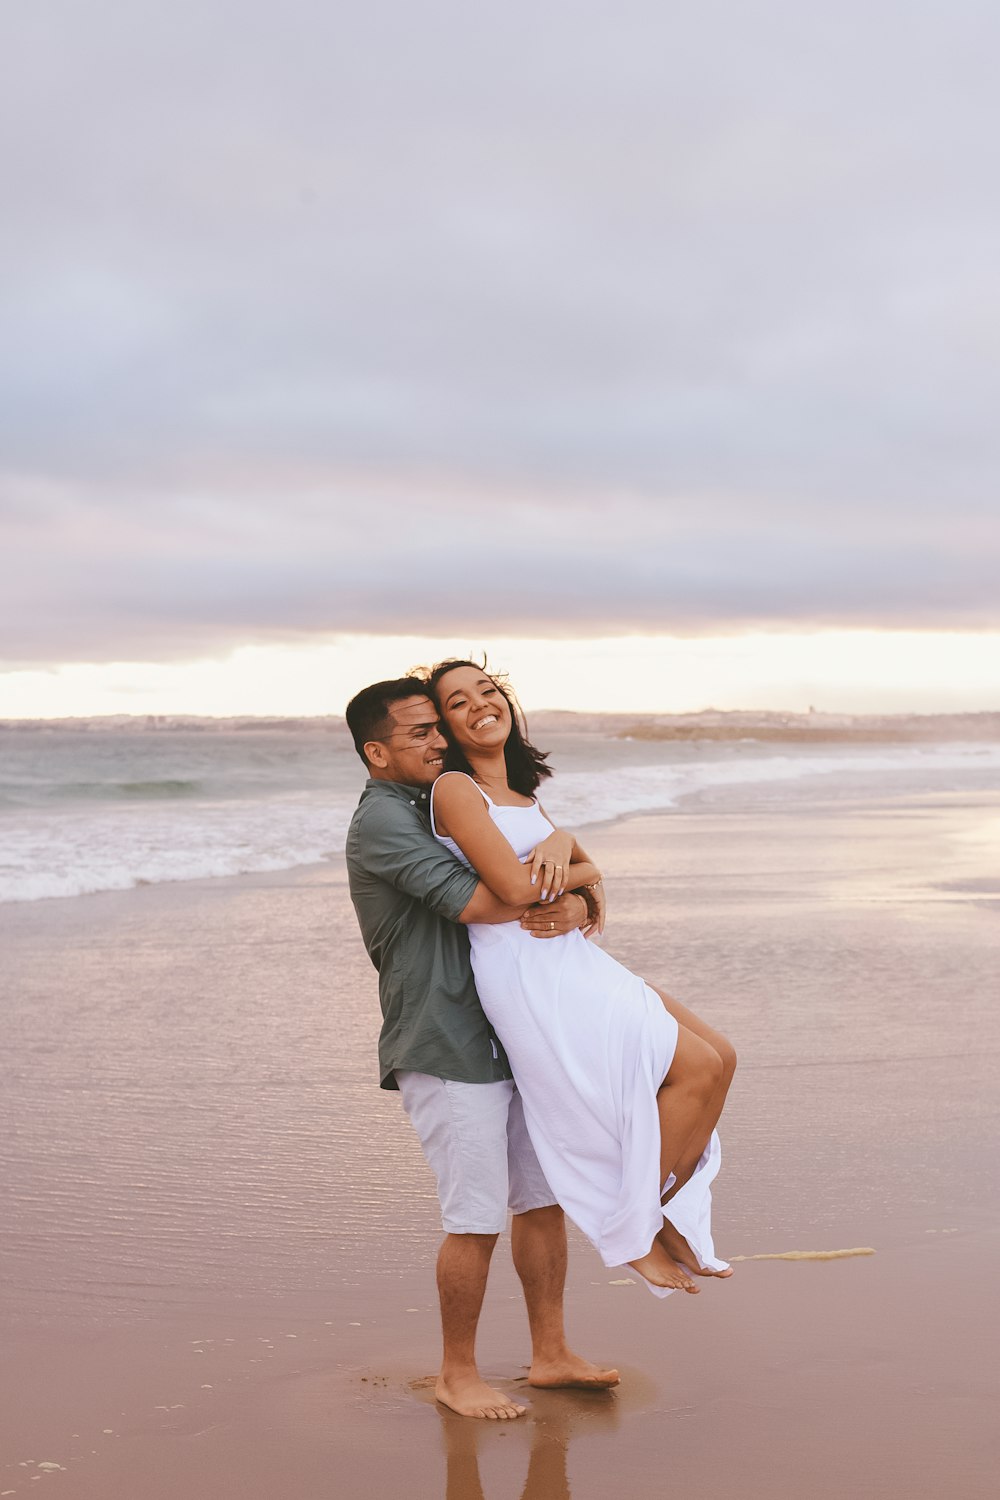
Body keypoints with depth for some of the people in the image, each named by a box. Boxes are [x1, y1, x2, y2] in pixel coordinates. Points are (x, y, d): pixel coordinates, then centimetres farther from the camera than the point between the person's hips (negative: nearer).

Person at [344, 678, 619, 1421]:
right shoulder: (381, 819, -12)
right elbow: (466, 900, -23)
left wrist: (553, 852, -10)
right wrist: (560, 898, -12)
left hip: (505, 1036, 9)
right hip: (443, 1045, -9)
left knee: (545, 1197, 12)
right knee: (477, 1218, -5)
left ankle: (551, 1353, 24)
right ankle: (458, 1374, 12)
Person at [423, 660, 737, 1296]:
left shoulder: (523, 796, 18)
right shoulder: (456, 790, -9)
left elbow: (584, 865, 18)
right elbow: (515, 887, -18)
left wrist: (562, 846, -3)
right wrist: (580, 873, 0)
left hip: (571, 961, 9)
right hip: (523, 971, -9)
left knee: (719, 1058, 4)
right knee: (696, 1069, -12)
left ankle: (670, 1217, 14)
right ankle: (633, 1232, 2)